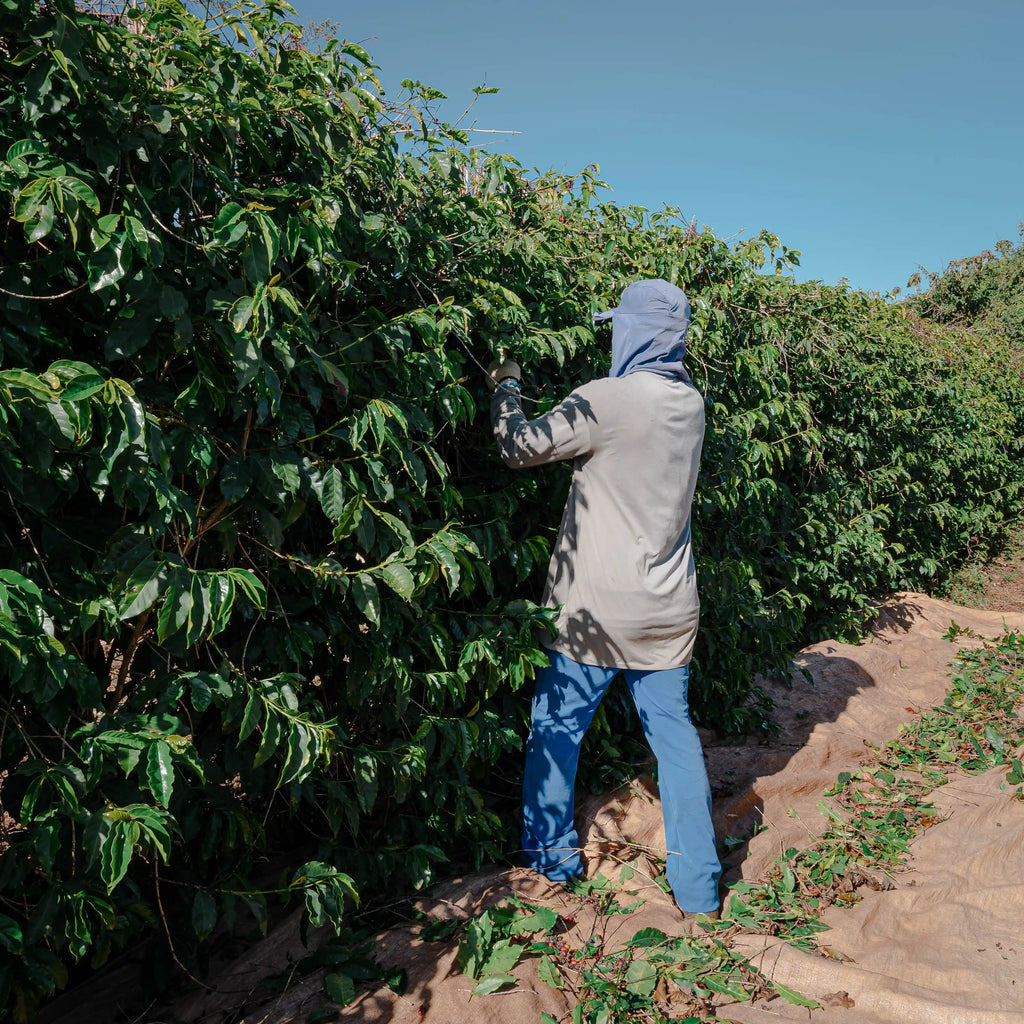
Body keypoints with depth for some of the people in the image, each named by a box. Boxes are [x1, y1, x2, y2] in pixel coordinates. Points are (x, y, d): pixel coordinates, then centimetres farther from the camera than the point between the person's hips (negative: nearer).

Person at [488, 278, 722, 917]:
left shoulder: (608, 401, -17)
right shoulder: (690, 404, 5)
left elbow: (519, 448, -13)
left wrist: (506, 385, 4)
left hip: (597, 608, -6)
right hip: (668, 608, 6)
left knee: (556, 727, 14)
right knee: (675, 734, 13)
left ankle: (552, 856, 29)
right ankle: (699, 888, 20)